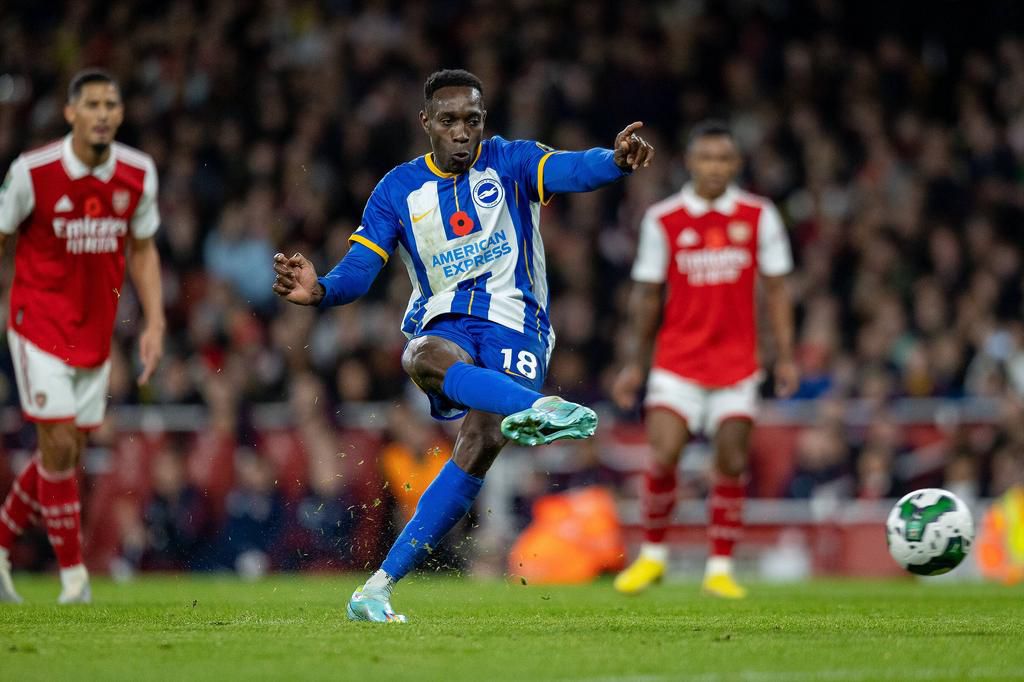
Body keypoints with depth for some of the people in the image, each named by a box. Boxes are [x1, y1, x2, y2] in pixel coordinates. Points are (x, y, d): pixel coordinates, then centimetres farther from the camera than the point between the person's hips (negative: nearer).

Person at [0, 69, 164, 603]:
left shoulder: (139, 174, -2)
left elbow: (142, 250, 10)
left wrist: (154, 323, 2)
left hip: (96, 332, 5)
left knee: (68, 453, 7)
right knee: (59, 444, -12)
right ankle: (74, 574, -1)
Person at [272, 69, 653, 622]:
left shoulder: (509, 162, 4)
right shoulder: (398, 191, 10)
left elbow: (570, 170, -16)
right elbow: (359, 270, 4)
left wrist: (615, 160, -40)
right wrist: (320, 291, -20)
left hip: (512, 326, -2)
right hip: (442, 325, 2)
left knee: (482, 441, -25)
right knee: (424, 359, -38)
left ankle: (377, 587, -20)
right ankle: (538, 408, -65)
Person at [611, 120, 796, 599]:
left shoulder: (758, 216, 1)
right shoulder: (662, 220, 0)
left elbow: (775, 289, 5)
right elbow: (646, 295, 6)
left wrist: (786, 356, -1)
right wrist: (633, 363, 3)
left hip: (736, 362, 1)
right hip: (677, 361, -1)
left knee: (732, 464, -2)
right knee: (662, 458, -11)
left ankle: (720, 568, 9)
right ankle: (652, 555, 9)